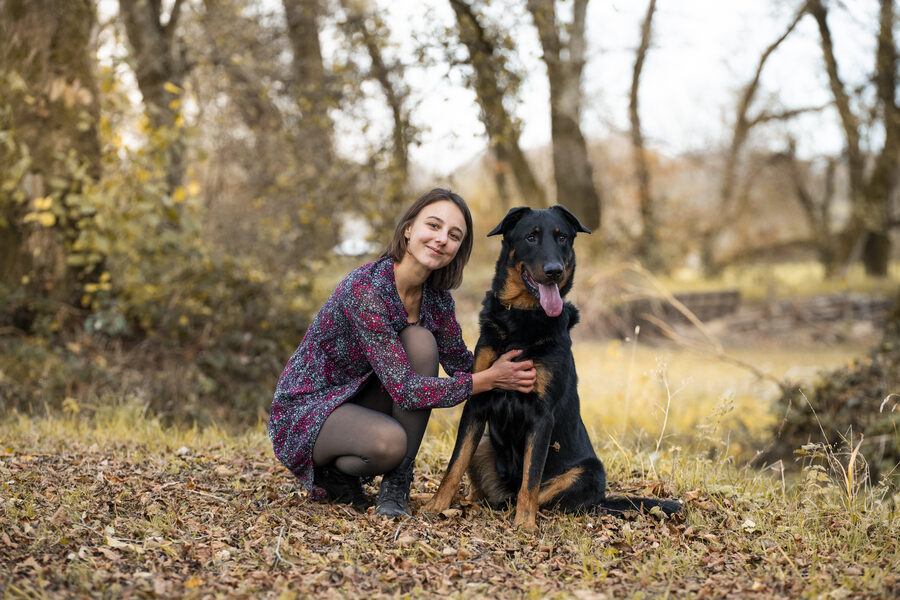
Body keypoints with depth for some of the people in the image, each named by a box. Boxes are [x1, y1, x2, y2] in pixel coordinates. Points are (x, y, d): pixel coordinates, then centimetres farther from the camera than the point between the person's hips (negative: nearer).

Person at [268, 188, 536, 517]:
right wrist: (489, 379, -25)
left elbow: (460, 362, 6)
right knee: (390, 441, -37)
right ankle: (330, 473, -2)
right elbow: (405, 390, -30)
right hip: (305, 407, -7)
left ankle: (396, 483, -11)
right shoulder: (368, 289, -29)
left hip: (358, 401, 8)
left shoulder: (435, 296, -4)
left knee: (420, 341, -20)